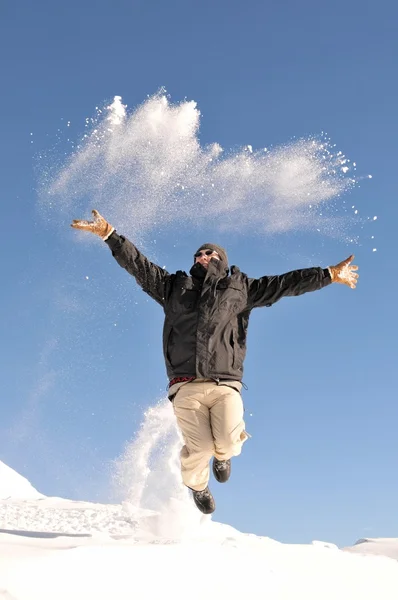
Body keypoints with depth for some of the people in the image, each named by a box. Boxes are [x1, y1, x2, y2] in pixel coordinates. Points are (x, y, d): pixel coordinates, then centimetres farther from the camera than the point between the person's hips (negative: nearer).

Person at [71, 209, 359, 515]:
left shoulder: (240, 289, 19)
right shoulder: (174, 286, 20)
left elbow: (285, 283, 17)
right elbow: (137, 263, 15)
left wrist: (329, 275, 14)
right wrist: (109, 234, 6)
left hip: (225, 384, 0)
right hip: (187, 385, 0)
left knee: (229, 442, -22)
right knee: (200, 449, -17)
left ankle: (222, 456, 20)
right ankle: (197, 484, 22)